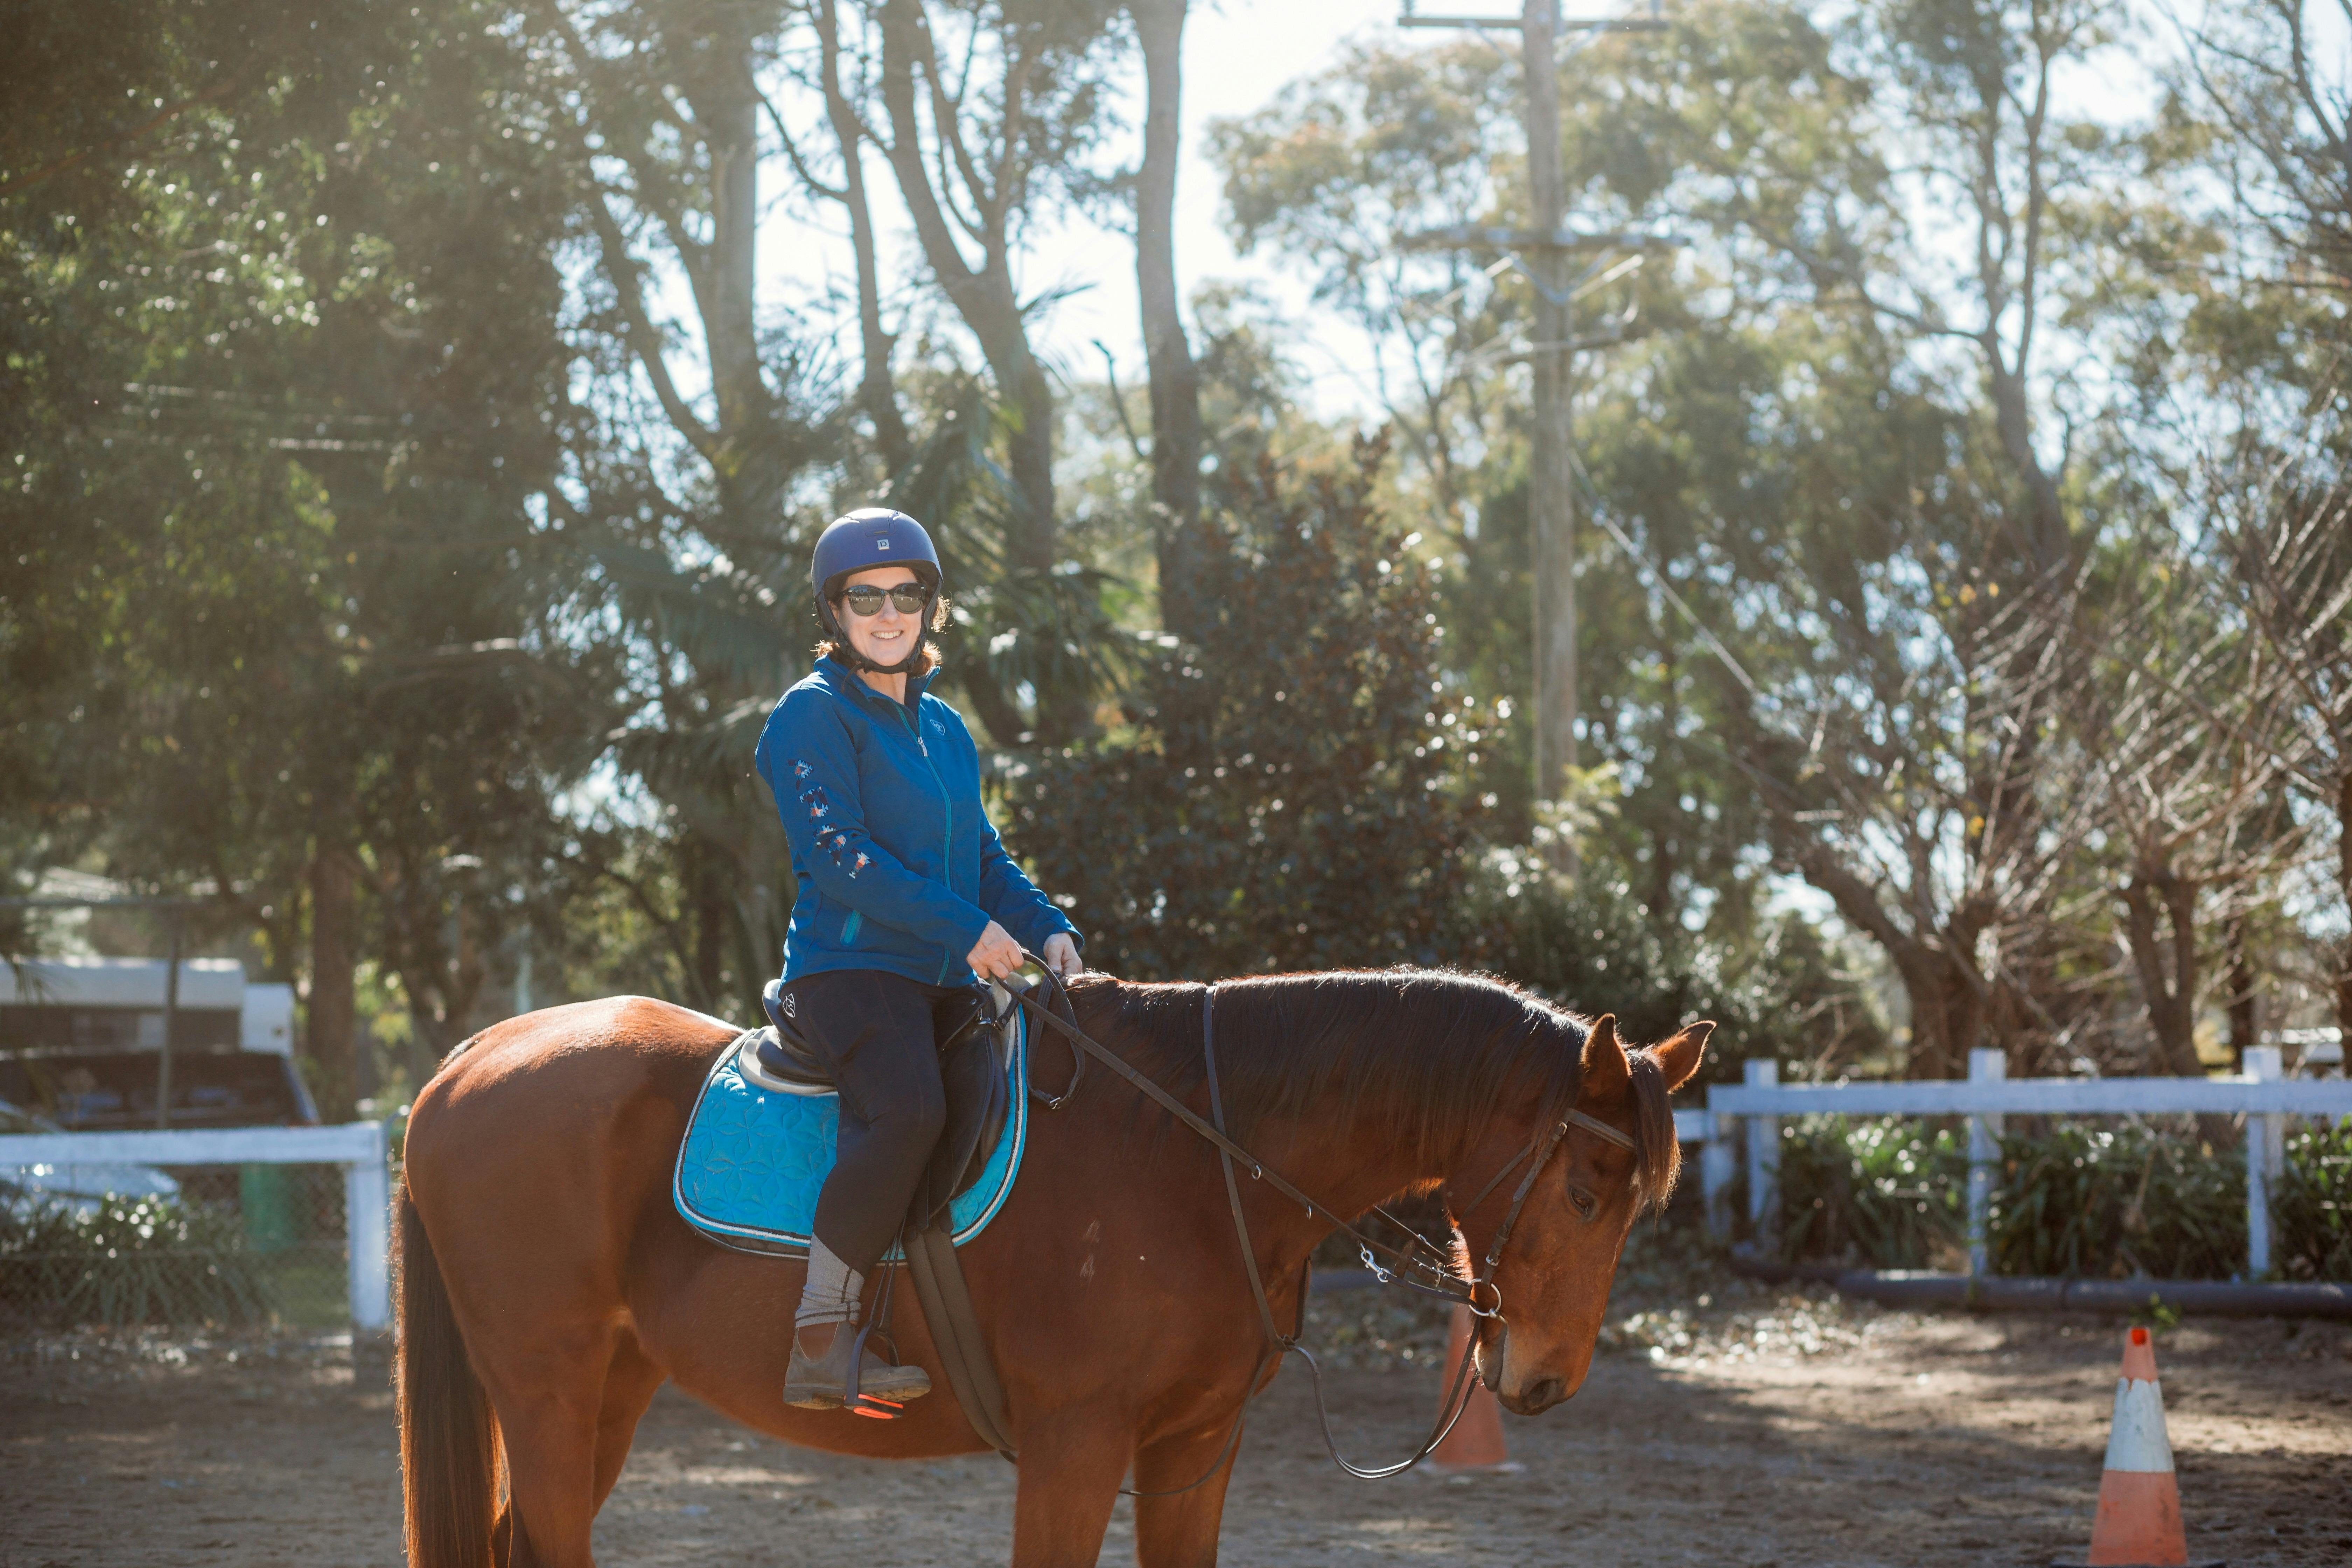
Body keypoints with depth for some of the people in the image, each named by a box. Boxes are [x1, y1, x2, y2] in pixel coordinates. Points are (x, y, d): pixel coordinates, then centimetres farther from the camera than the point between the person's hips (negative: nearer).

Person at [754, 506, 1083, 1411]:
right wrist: (968, 928, -18)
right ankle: (820, 1336, -31)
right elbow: (836, 854, -14)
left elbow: (983, 856, 24)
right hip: (848, 967, -9)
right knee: (909, 1107, -34)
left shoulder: (946, 730, 21)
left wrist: (1046, 928, 3)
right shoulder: (814, 716, -3)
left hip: (946, 981, 9)